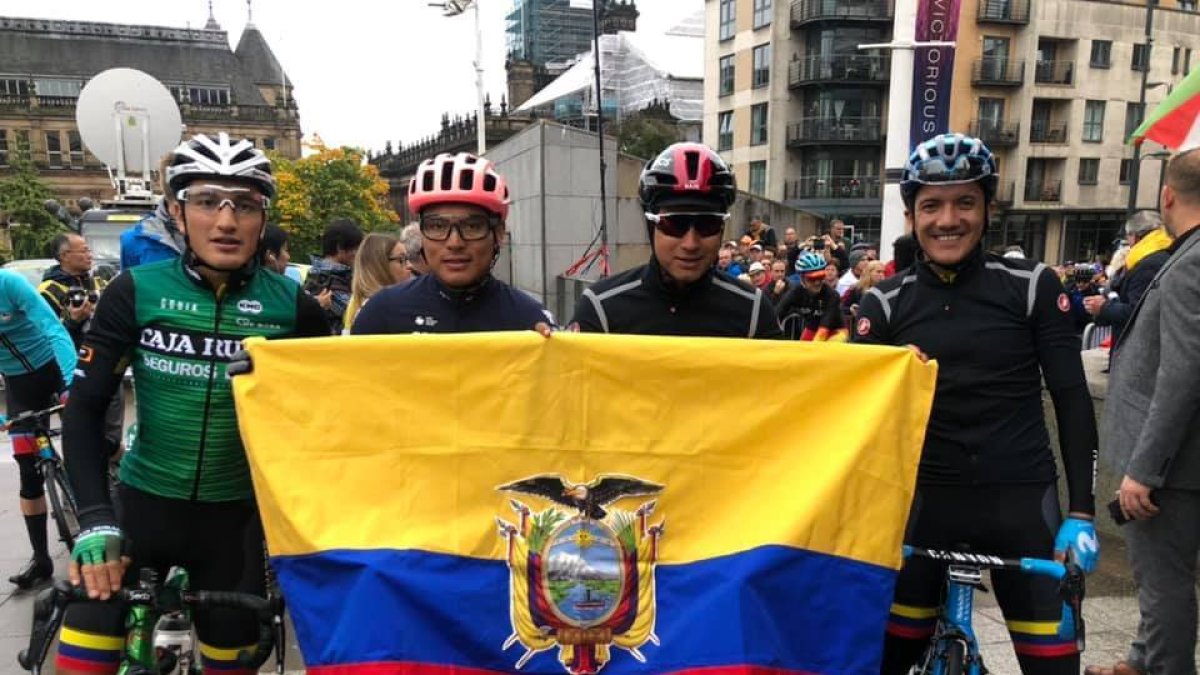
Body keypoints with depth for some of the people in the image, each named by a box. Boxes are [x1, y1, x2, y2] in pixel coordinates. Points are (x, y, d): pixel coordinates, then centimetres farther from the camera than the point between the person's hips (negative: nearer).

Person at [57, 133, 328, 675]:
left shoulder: (291, 306, -9)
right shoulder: (135, 292, -9)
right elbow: (85, 408, -7)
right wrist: (94, 518, -17)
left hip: (237, 517, 0)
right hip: (145, 504, 0)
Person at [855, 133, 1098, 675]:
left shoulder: (1032, 286, -3)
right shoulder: (886, 302, -1)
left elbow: (1072, 397, -1)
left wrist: (1081, 511, -4)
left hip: (1021, 497, 0)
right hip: (924, 498, 1)